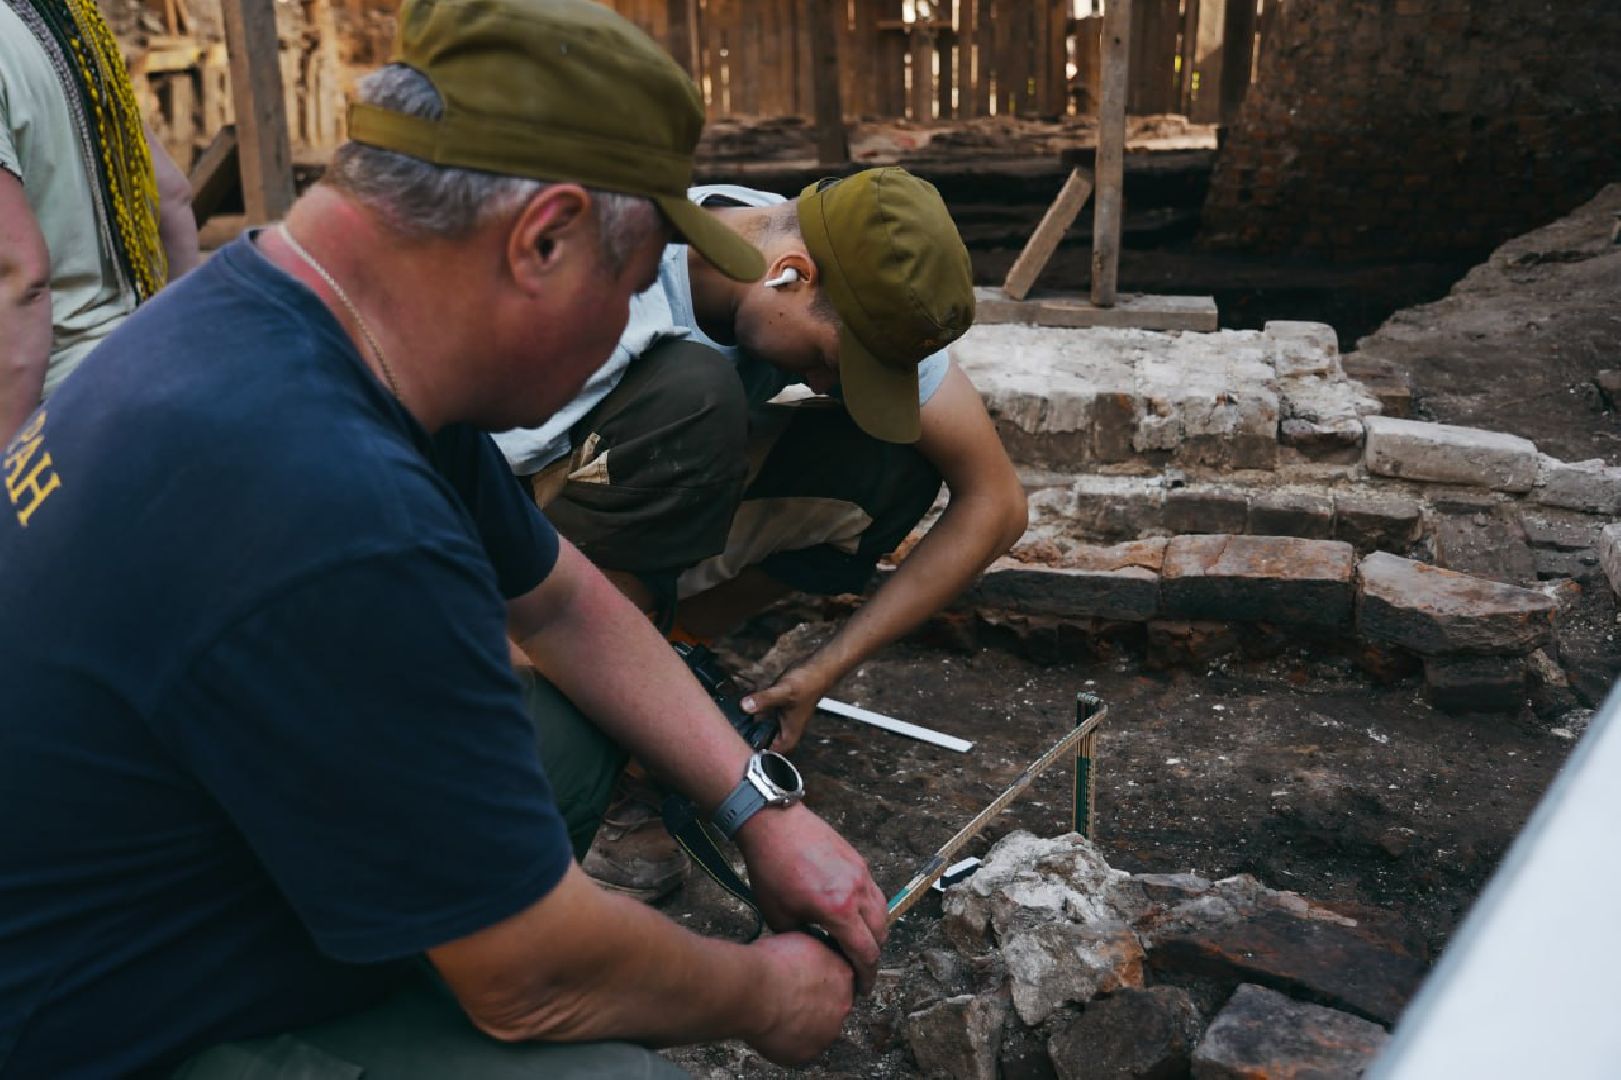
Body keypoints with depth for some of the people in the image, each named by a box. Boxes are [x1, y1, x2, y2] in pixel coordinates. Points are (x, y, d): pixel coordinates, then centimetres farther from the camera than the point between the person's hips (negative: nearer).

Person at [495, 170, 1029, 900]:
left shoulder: (858, 296, -17)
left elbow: (996, 503, -12)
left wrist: (825, 670, -16)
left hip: (675, 502, 5)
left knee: (897, 458, -18)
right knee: (692, 392, -35)